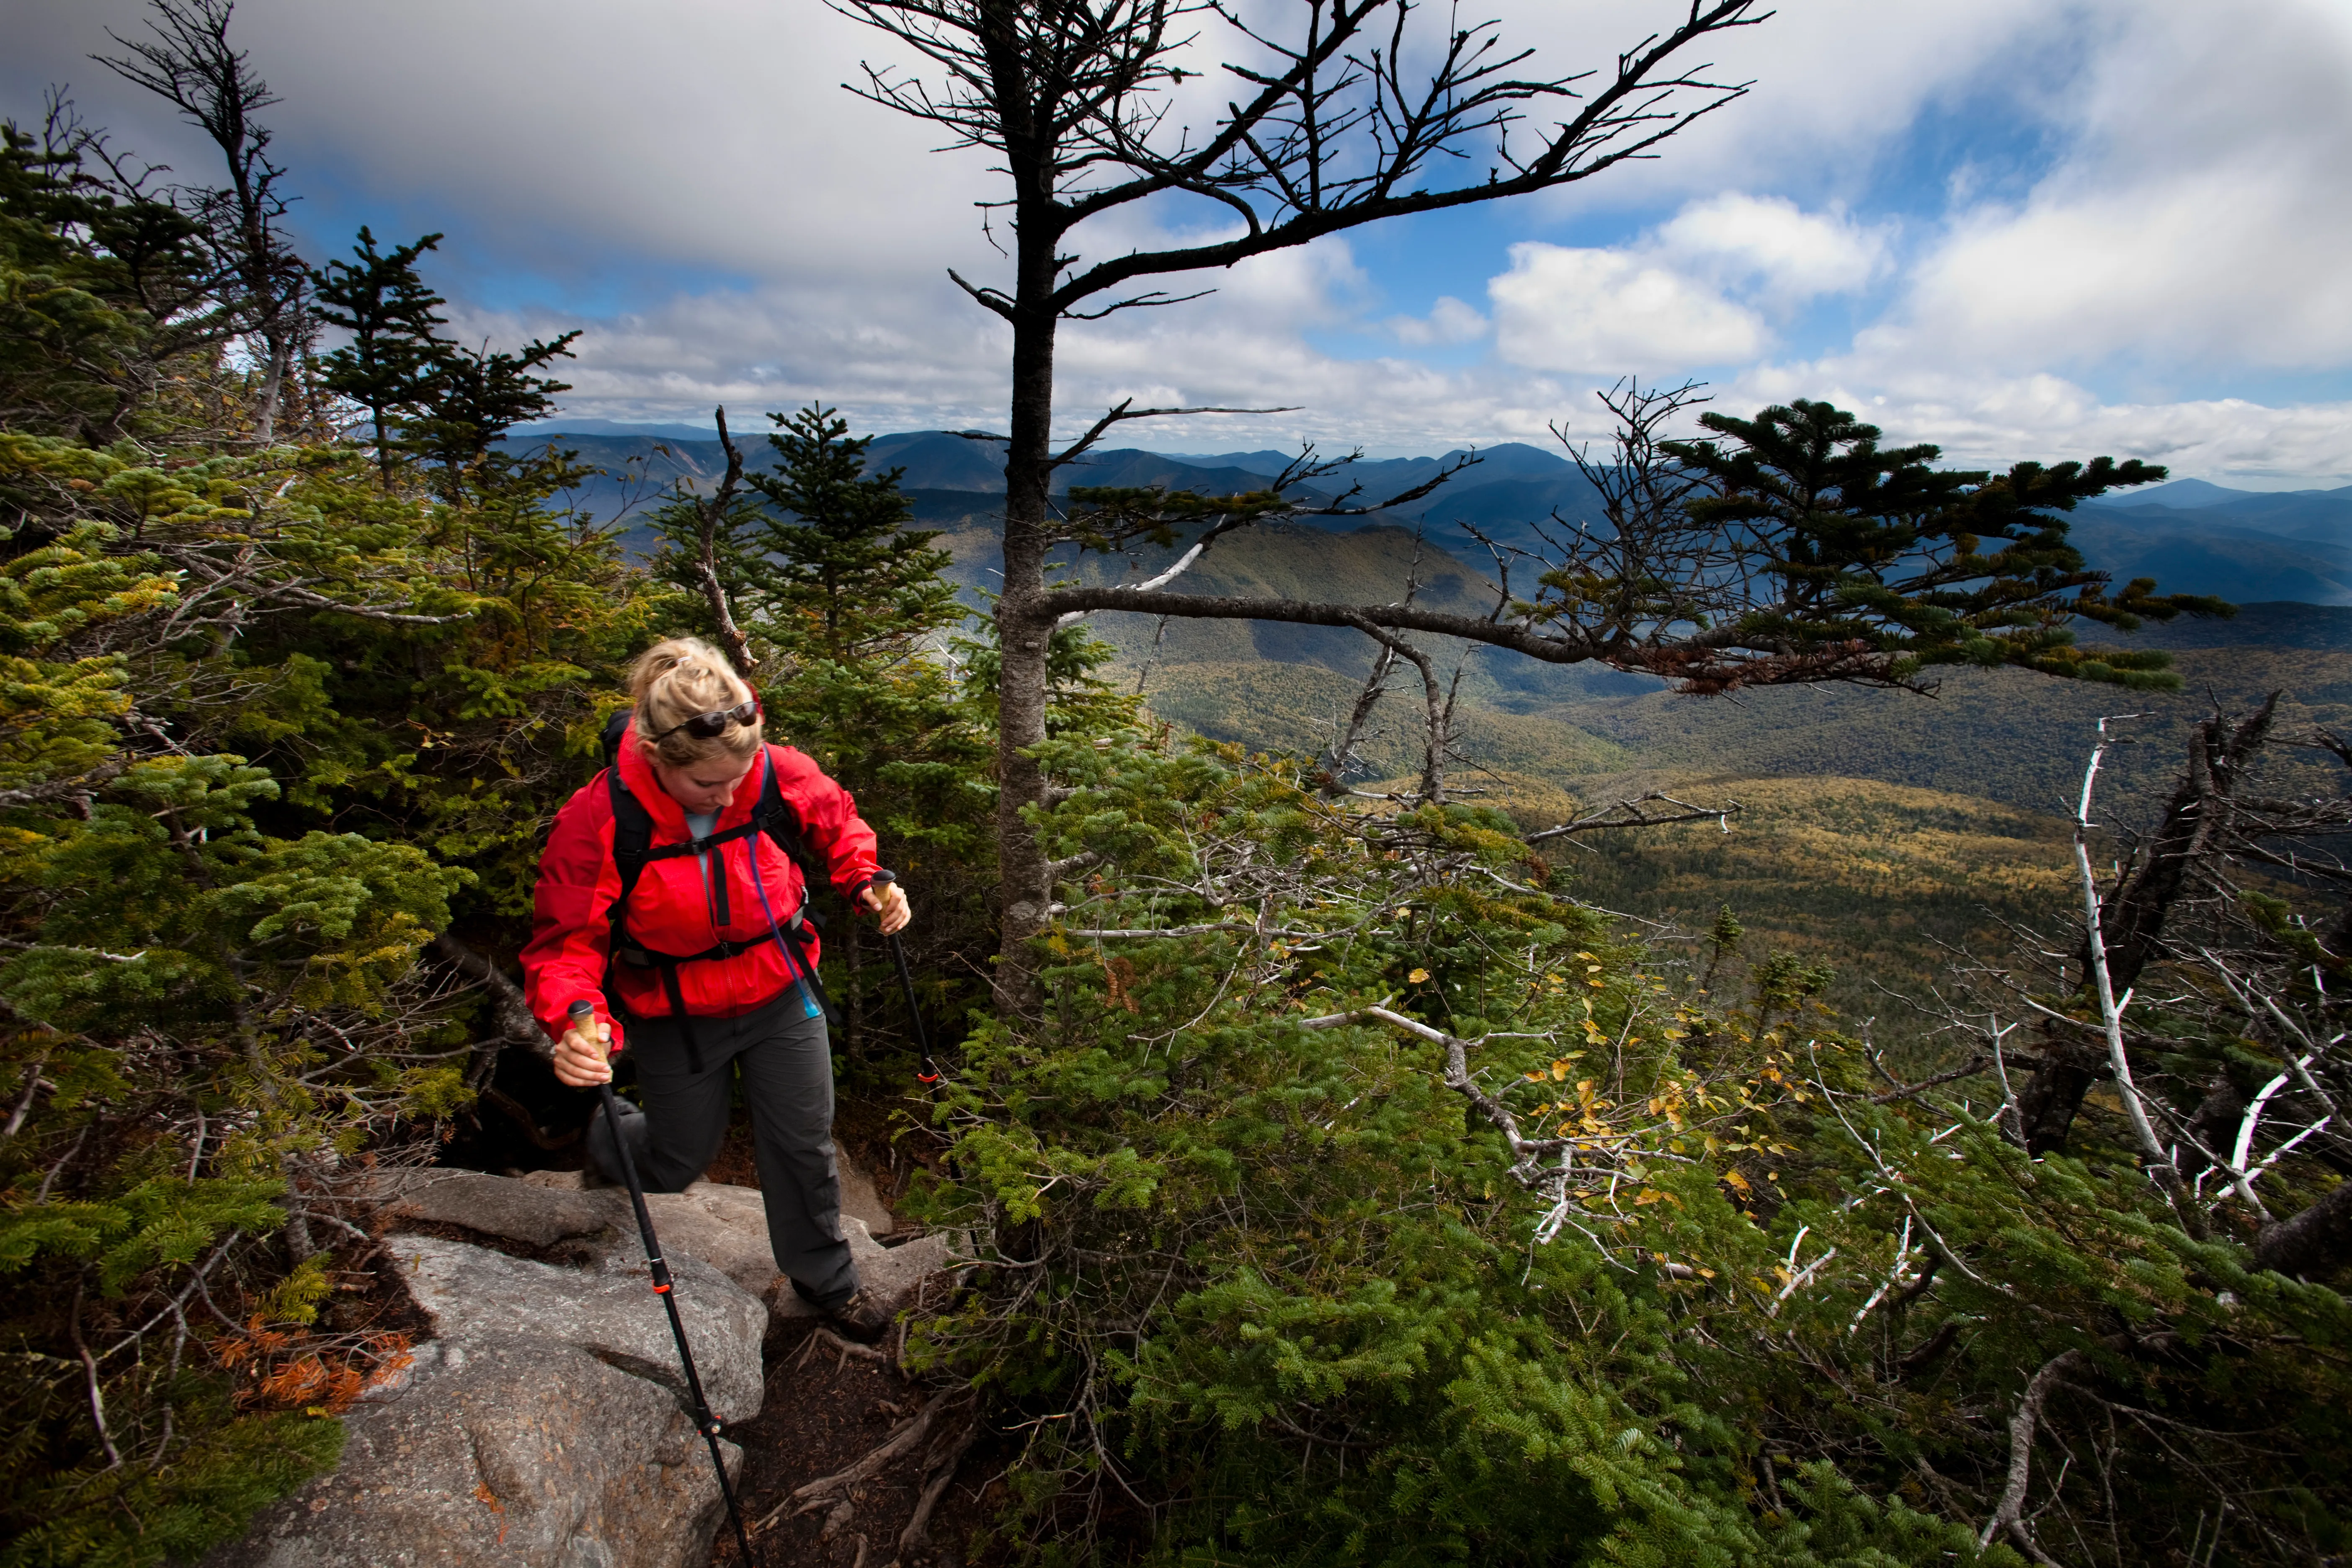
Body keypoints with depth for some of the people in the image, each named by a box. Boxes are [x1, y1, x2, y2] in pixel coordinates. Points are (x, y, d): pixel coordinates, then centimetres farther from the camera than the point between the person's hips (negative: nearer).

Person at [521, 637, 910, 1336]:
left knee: (805, 1145, 15)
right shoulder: (596, 821, -27)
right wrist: (575, 1018, -38)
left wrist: (866, 878, -16)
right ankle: (609, 1134, 58)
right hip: (674, 1020, -1)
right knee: (679, 1163, 20)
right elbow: (564, 941, -19)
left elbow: (836, 819, 1)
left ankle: (824, 1276, 42)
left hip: (781, 996, 2)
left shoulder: (779, 775, -21)